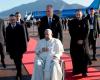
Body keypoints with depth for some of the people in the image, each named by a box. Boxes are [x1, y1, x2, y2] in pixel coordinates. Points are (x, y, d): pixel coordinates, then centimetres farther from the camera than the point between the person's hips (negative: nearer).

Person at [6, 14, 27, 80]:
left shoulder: (20, 27, -5)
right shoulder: (8, 28, 3)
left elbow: (23, 38, -6)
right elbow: (7, 39, 3)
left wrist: (24, 47, -9)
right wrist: (8, 49, 2)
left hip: (19, 48, -3)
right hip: (12, 48, 3)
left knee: (19, 61, -1)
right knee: (16, 62, 11)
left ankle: (19, 74, 11)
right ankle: (19, 73, 26)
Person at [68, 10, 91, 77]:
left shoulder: (85, 21, 3)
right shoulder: (72, 22, 3)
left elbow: (87, 31, -2)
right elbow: (71, 32, 0)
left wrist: (82, 40, -10)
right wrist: (76, 40, -9)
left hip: (83, 42, 0)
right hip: (74, 42, 1)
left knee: (84, 56, 0)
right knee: (75, 57, 2)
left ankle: (84, 71, 6)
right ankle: (76, 70, 12)